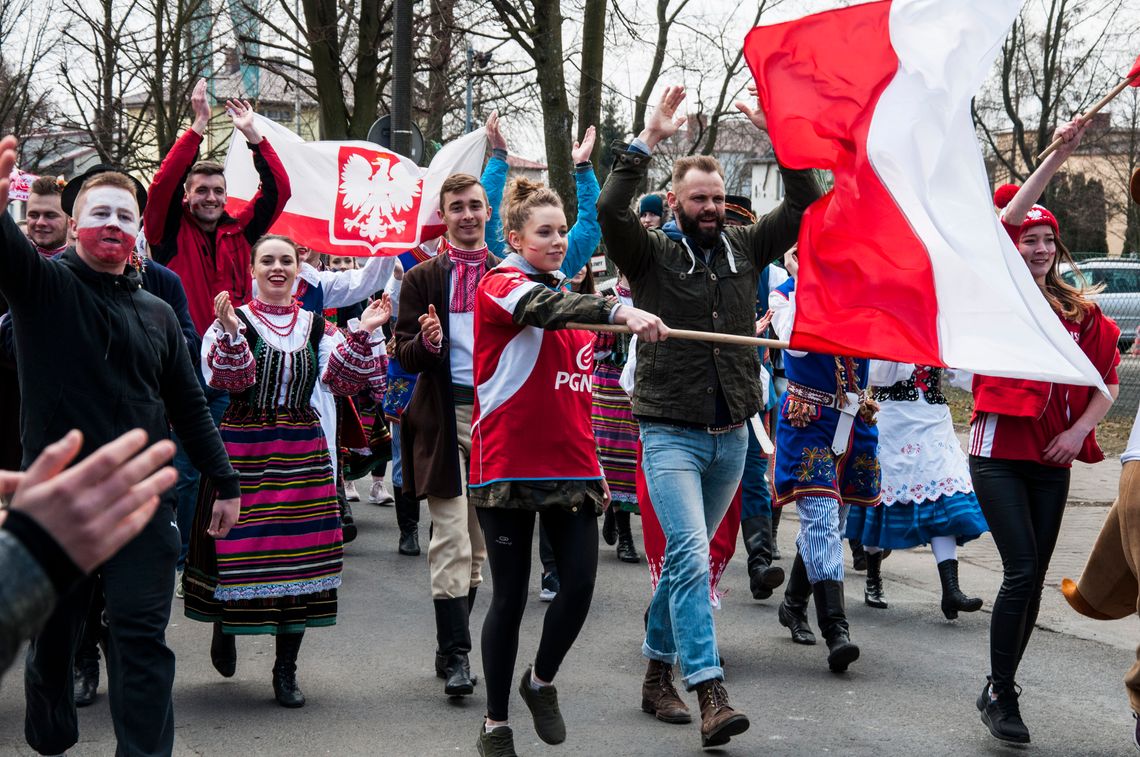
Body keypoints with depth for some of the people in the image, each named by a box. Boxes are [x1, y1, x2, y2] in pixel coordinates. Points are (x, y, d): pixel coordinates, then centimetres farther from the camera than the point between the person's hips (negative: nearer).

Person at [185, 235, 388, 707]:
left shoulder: (316, 327, 10)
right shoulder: (232, 322, -2)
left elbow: (343, 378, 0)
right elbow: (228, 378, -17)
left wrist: (363, 336, -13)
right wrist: (231, 331, -32)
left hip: (302, 451, 4)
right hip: (244, 450, -3)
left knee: (298, 552, 3)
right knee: (241, 547, -1)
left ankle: (286, 669, 12)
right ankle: (225, 627, 33)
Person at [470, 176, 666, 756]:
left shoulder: (569, 300, 16)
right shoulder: (500, 285, -6)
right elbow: (543, 308, -30)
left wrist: (594, 464, 22)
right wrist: (620, 311, -46)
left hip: (570, 468, 6)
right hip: (509, 465, -6)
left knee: (579, 583, -5)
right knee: (510, 596, 0)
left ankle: (541, 682, 21)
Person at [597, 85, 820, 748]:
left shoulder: (744, 247, 8)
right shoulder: (653, 254, -3)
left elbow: (806, 205, 4)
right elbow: (610, 210, -20)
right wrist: (649, 140, -21)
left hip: (731, 436, 5)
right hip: (671, 435, -5)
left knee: (689, 558, 15)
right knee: (692, 559, -15)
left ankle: (659, 667, 29)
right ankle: (711, 695, -19)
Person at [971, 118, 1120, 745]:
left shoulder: (1079, 311, 9)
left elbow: (1108, 381, 13)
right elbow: (1005, 219, -16)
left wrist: (1080, 430, -4)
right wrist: (1057, 156, -20)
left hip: (1052, 459, 5)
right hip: (1000, 450, -5)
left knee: (1033, 578, 8)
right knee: (1022, 572, -12)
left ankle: (999, 689, 21)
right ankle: (1000, 692, 1)